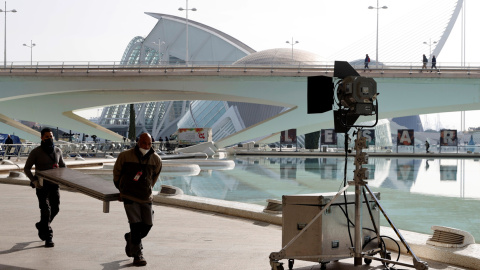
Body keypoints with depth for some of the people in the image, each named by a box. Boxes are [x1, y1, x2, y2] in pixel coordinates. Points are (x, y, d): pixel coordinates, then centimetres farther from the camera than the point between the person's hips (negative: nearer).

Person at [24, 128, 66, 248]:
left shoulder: (57, 151, 6)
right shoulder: (36, 152, -7)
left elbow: (63, 166, 20)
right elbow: (26, 168, -6)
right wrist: (34, 180, -21)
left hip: (54, 184, 5)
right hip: (41, 184, -5)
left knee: (55, 208, 6)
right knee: (46, 209, -11)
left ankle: (42, 226, 34)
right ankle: (48, 238, -8)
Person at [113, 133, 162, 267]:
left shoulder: (156, 159, 0)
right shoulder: (125, 156, -8)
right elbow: (116, 172, 9)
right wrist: (121, 188, 19)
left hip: (146, 197, 3)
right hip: (129, 197, -3)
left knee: (147, 225, 2)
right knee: (135, 224, -11)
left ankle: (130, 238, 34)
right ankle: (137, 254, 0)